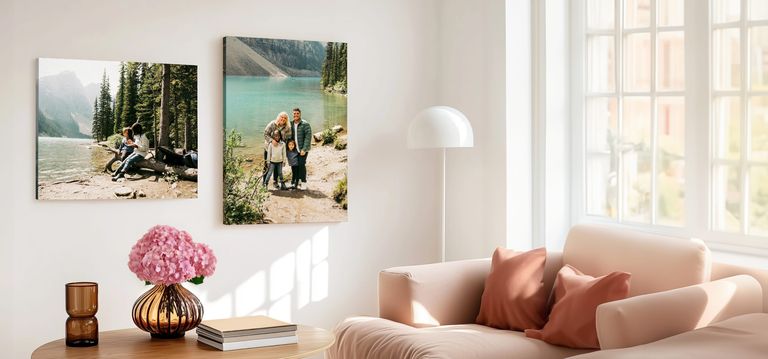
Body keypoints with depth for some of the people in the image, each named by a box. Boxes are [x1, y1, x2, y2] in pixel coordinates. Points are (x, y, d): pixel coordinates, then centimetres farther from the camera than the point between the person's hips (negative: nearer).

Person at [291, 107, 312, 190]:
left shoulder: (305, 124, -10)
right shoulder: (291, 124, 8)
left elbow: (308, 137, -14)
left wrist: (304, 149, -19)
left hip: (303, 149, -5)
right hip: (294, 149, 5)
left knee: (302, 164, -11)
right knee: (296, 165, 5)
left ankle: (304, 182, -2)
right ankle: (298, 181, 17)